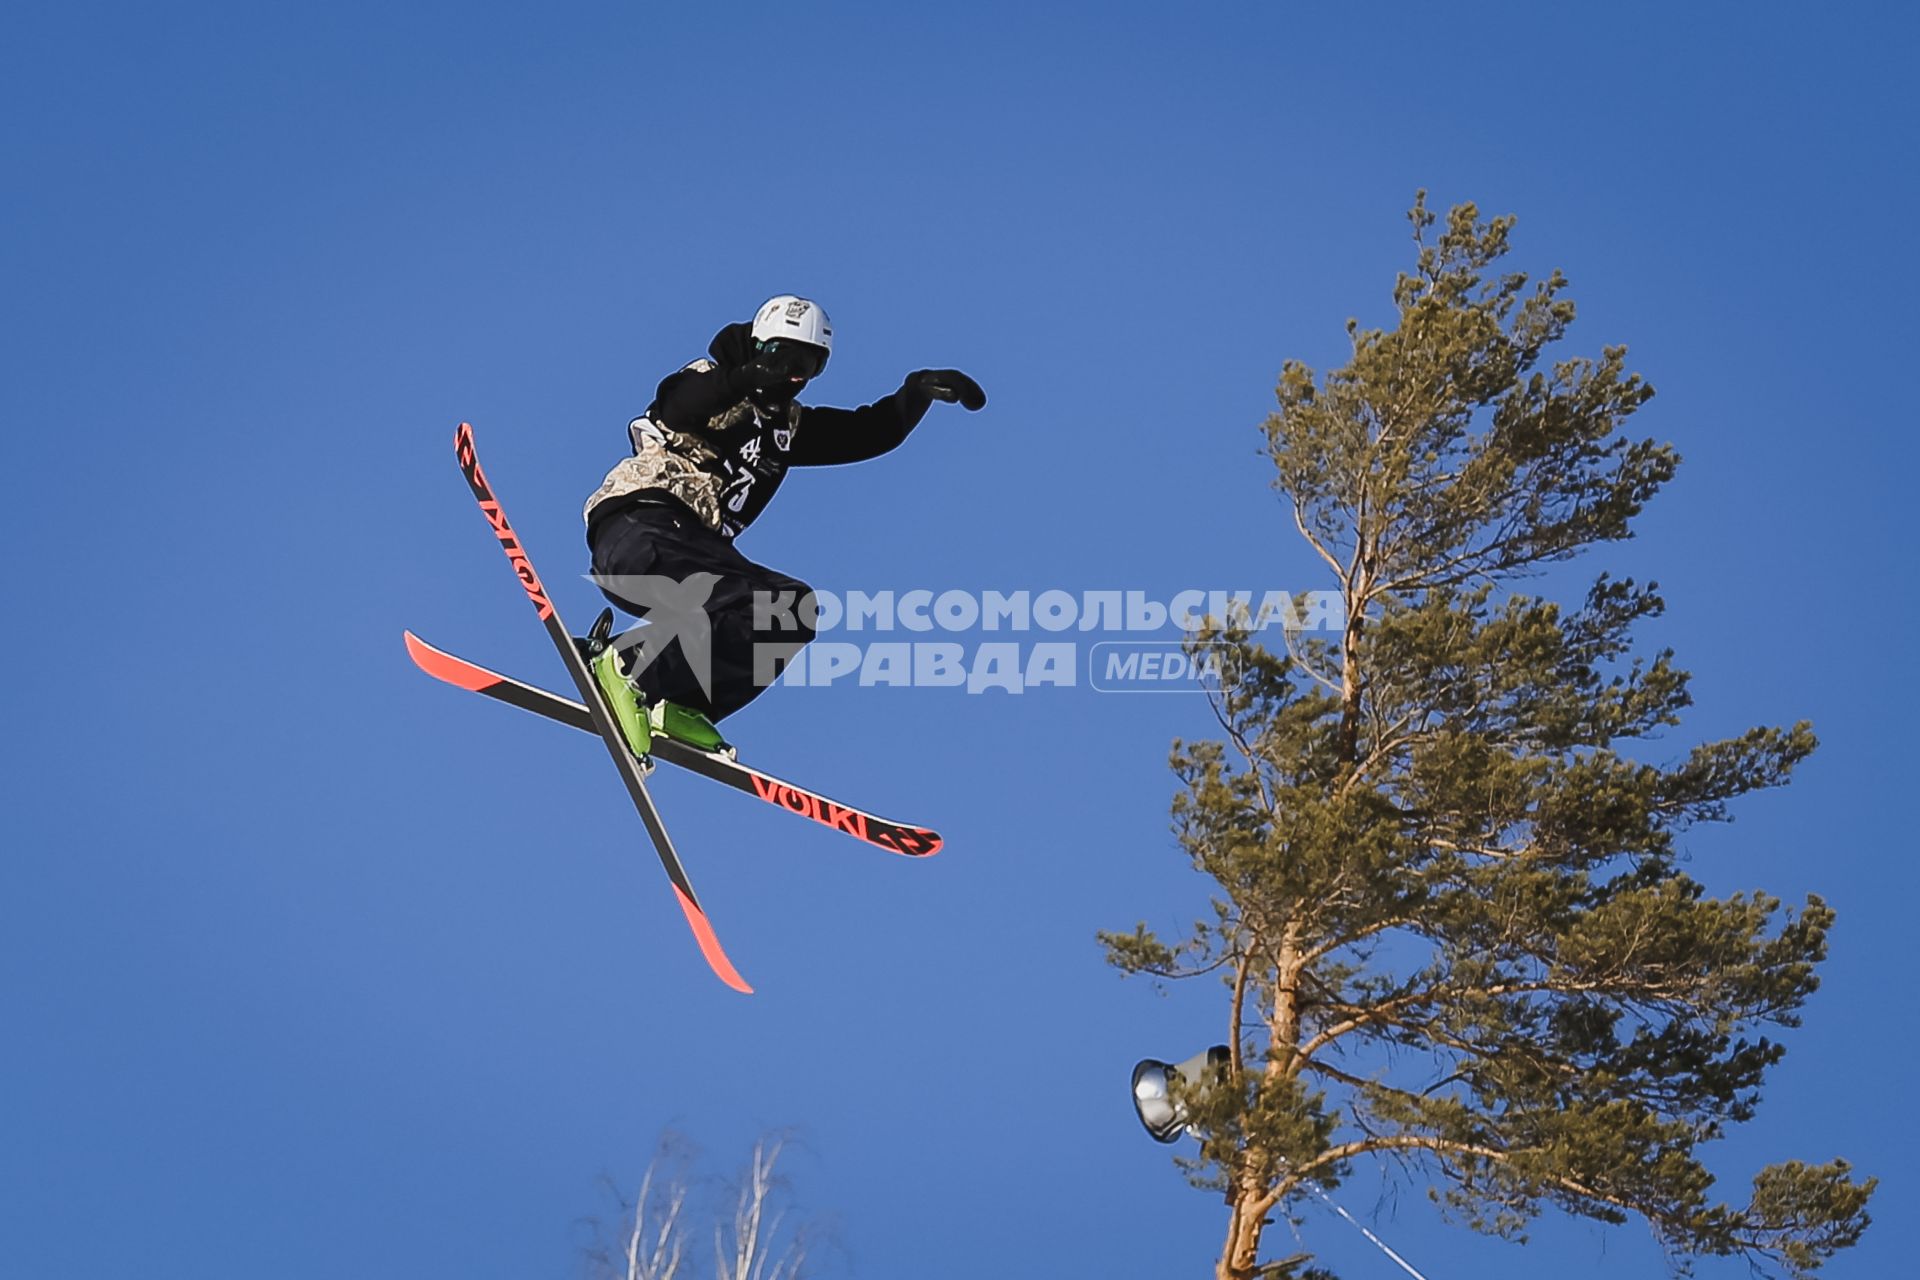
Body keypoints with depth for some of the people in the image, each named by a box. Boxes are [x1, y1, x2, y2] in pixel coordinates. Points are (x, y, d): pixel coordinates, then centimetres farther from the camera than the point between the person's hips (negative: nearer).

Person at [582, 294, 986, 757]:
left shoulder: (787, 425, 27)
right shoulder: (712, 382, 5)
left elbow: (869, 432, 23)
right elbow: (676, 408, -20)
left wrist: (920, 390, 6)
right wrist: (749, 377, -38)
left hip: (694, 547, 8)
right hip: (641, 529, -8)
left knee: (793, 611, -11)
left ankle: (678, 707, -15)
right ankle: (628, 666, -22)